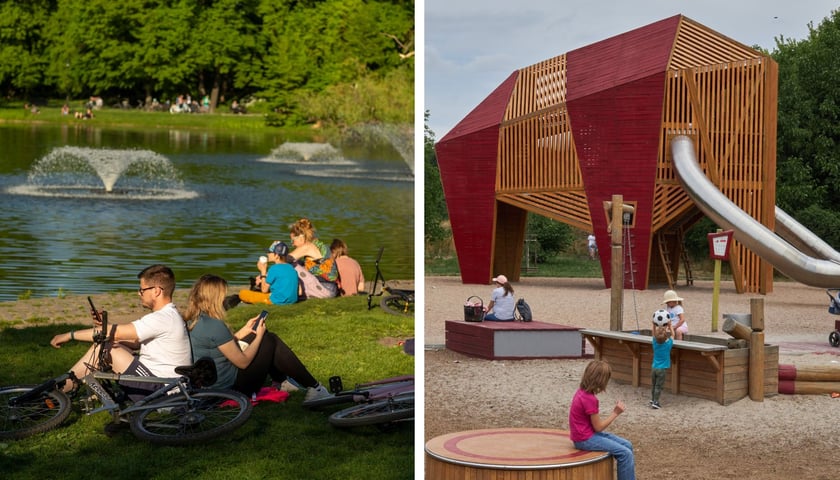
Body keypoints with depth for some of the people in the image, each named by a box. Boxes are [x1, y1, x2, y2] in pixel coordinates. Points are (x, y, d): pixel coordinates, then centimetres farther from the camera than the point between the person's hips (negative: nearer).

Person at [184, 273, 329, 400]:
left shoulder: (193, 321, 1)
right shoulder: (214, 326, -26)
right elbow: (243, 362, -19)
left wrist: (245, 330, 9)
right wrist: (259, 336, -6)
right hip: (231, 387, -9)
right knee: (271, 342, 2)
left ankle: (281, 381, 30)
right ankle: (313, 388, 12)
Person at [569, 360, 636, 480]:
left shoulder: (582, 392, 4)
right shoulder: (590, 399, -24)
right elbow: (598, 427, -16)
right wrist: (615, 413, -10)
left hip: (588, 433, 10)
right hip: (585, 439, -10)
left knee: (627, 445, 10)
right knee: (625, 454, -13)